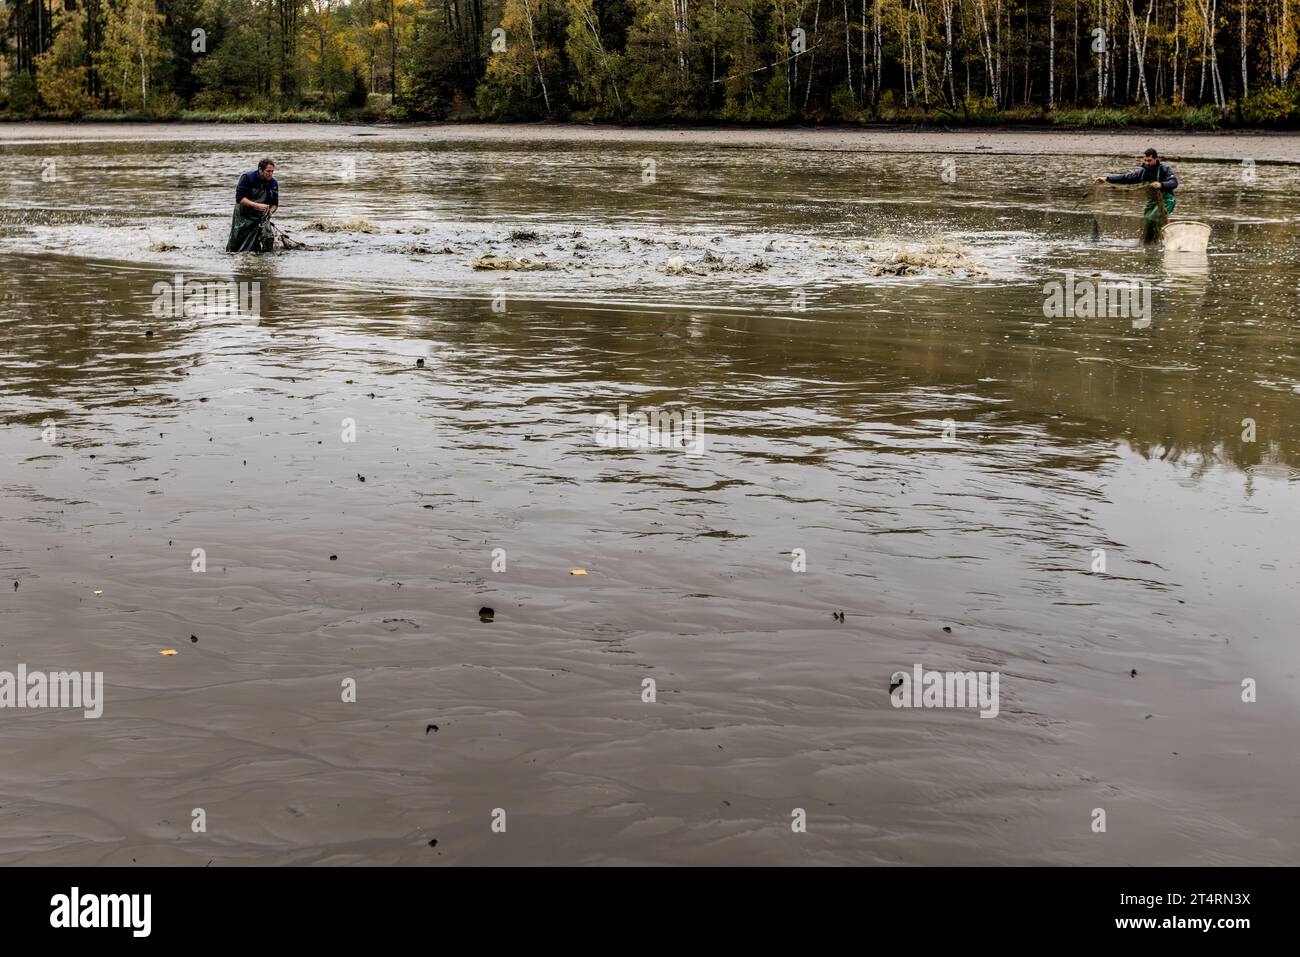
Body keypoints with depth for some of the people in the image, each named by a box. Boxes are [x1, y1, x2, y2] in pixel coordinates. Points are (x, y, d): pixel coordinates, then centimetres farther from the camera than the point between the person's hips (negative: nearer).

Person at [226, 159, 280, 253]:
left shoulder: (273, 183, -3)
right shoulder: (248, 178, -15)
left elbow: (275, 204, 5)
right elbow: (239, 198, -21)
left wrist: (270, 211, -18)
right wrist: (257, 205, -29)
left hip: (261, 216, 2)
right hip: (244, 216, -2)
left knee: (268, 238, -18)